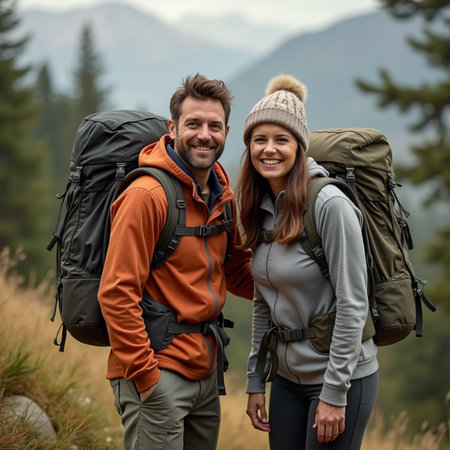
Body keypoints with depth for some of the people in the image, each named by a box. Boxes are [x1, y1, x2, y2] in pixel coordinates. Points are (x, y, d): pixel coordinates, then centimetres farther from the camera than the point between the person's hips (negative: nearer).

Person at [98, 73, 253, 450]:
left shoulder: (223, 196, 10)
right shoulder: (146, 195, -15)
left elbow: (237, 272, 20)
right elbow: (116, 293, -18)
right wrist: (145, 374, -19)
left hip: (205, 372, 8)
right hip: (158, 371, -8)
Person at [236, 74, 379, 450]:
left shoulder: (330, 205, -17)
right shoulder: (261, 210, 5)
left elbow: (352, 304, -18)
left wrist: (335, 393, -18)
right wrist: (256, 380, 10)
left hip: (341, 376, -7)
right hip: (288, 377, 7)